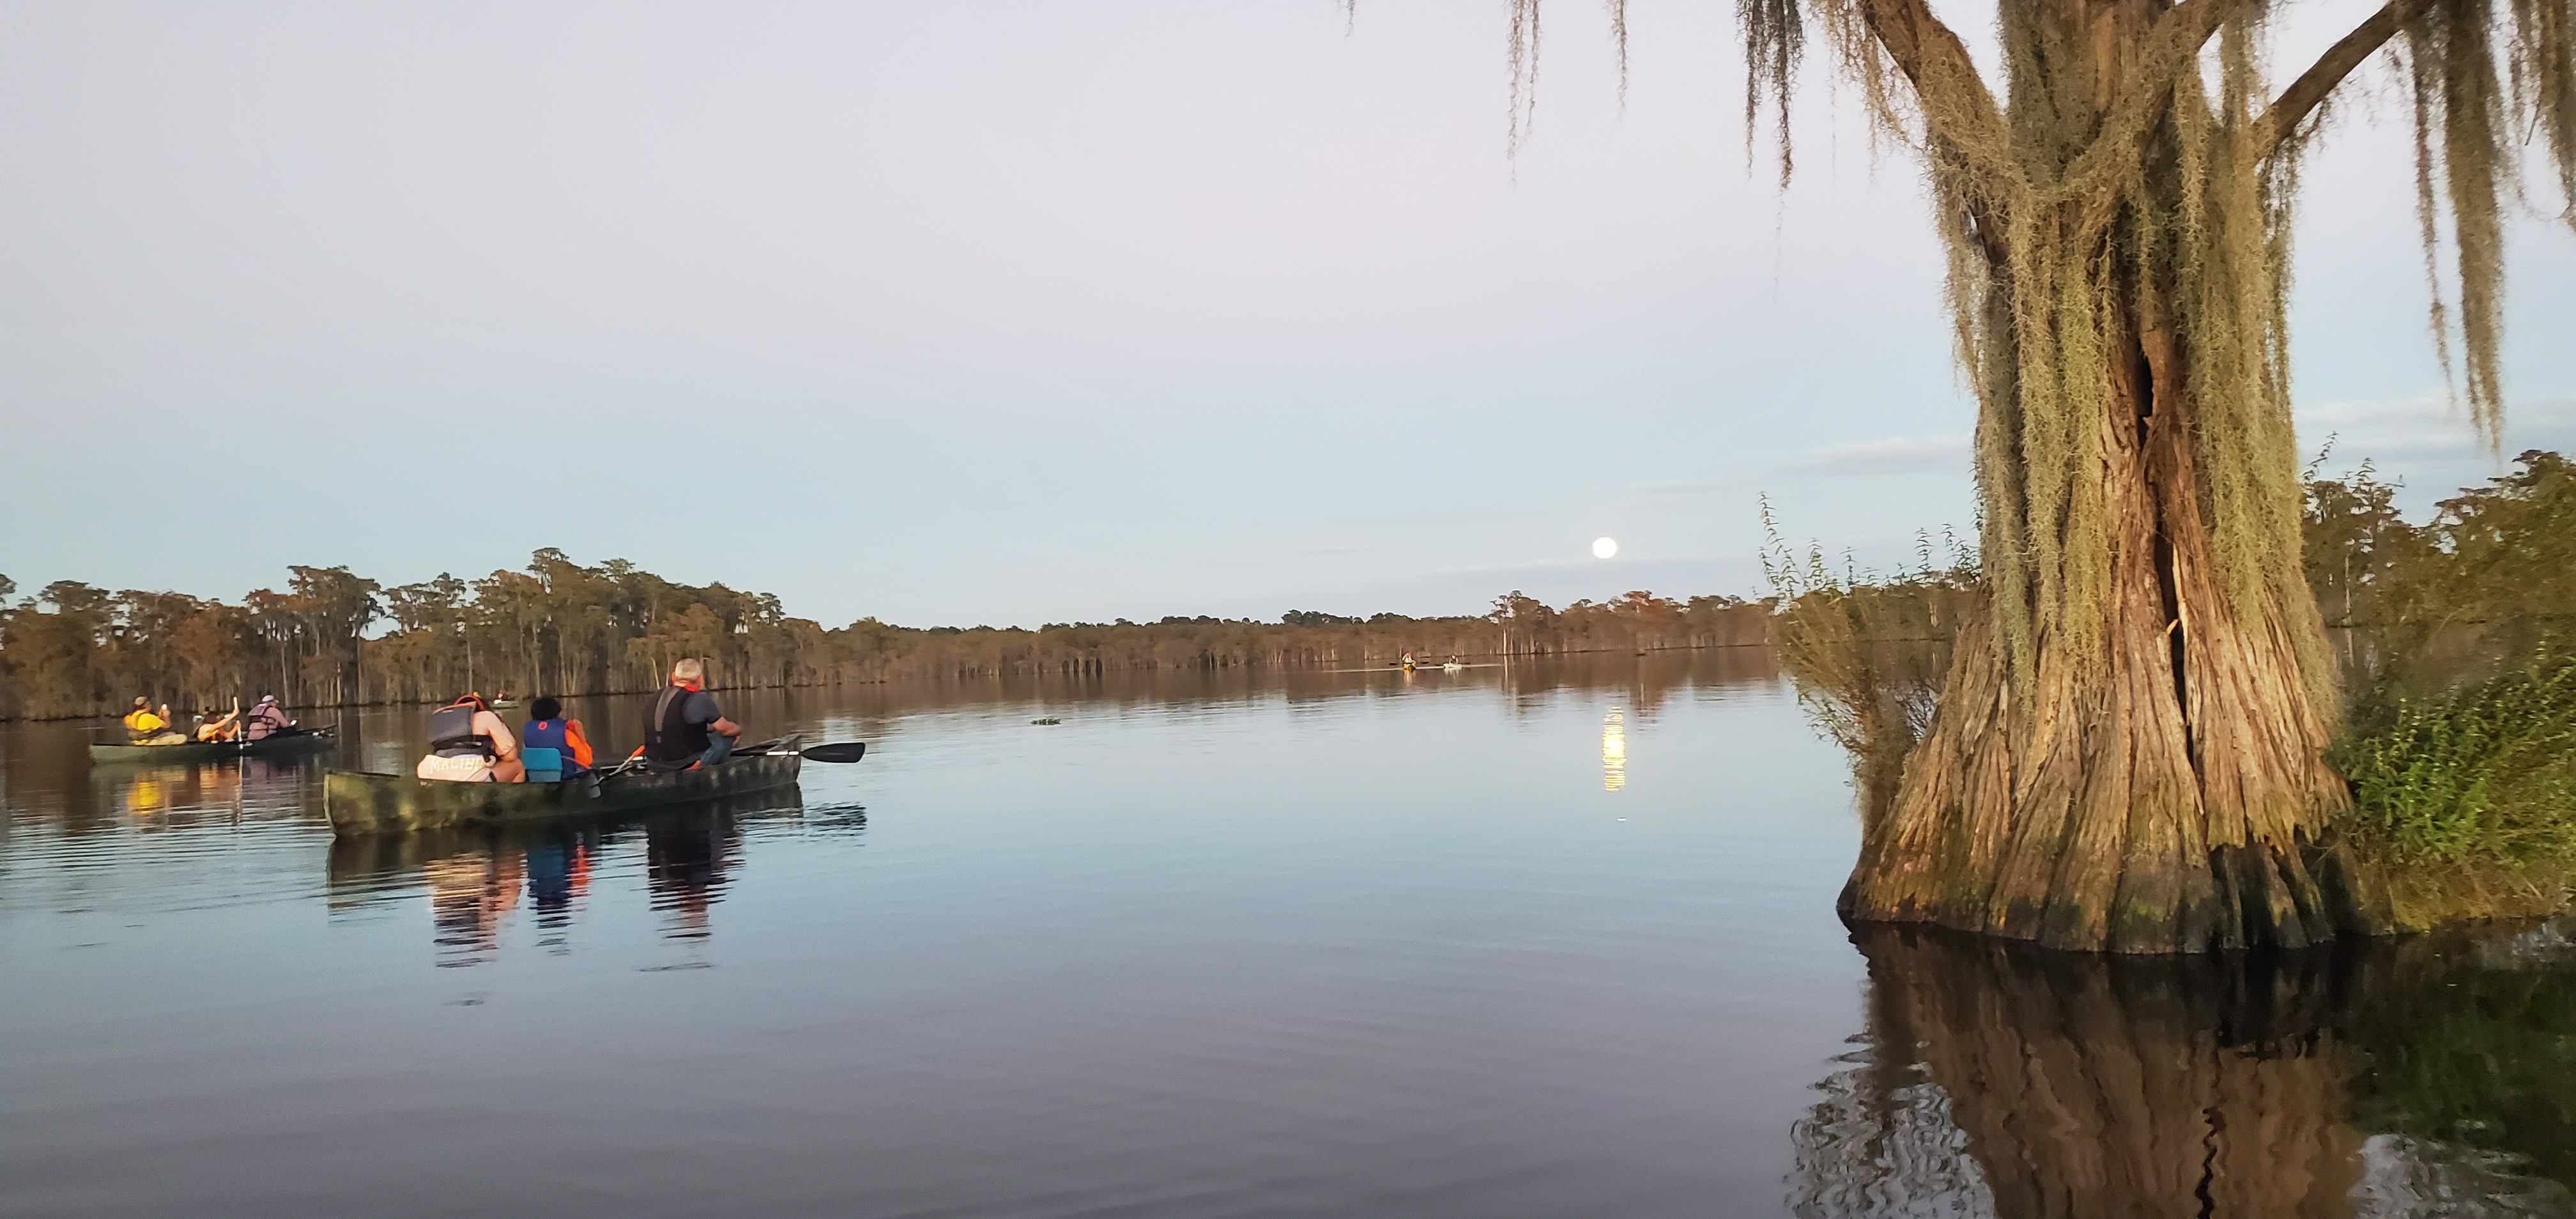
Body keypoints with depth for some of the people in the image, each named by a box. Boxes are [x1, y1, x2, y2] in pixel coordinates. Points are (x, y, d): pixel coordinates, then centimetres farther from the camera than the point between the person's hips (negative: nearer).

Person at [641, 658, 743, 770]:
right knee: (727, 737, 11)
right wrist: (739, 730, 20)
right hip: (686, 764, -7)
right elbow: (725, 729, -4)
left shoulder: (656, 697, 8)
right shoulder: (699, 700, -13)